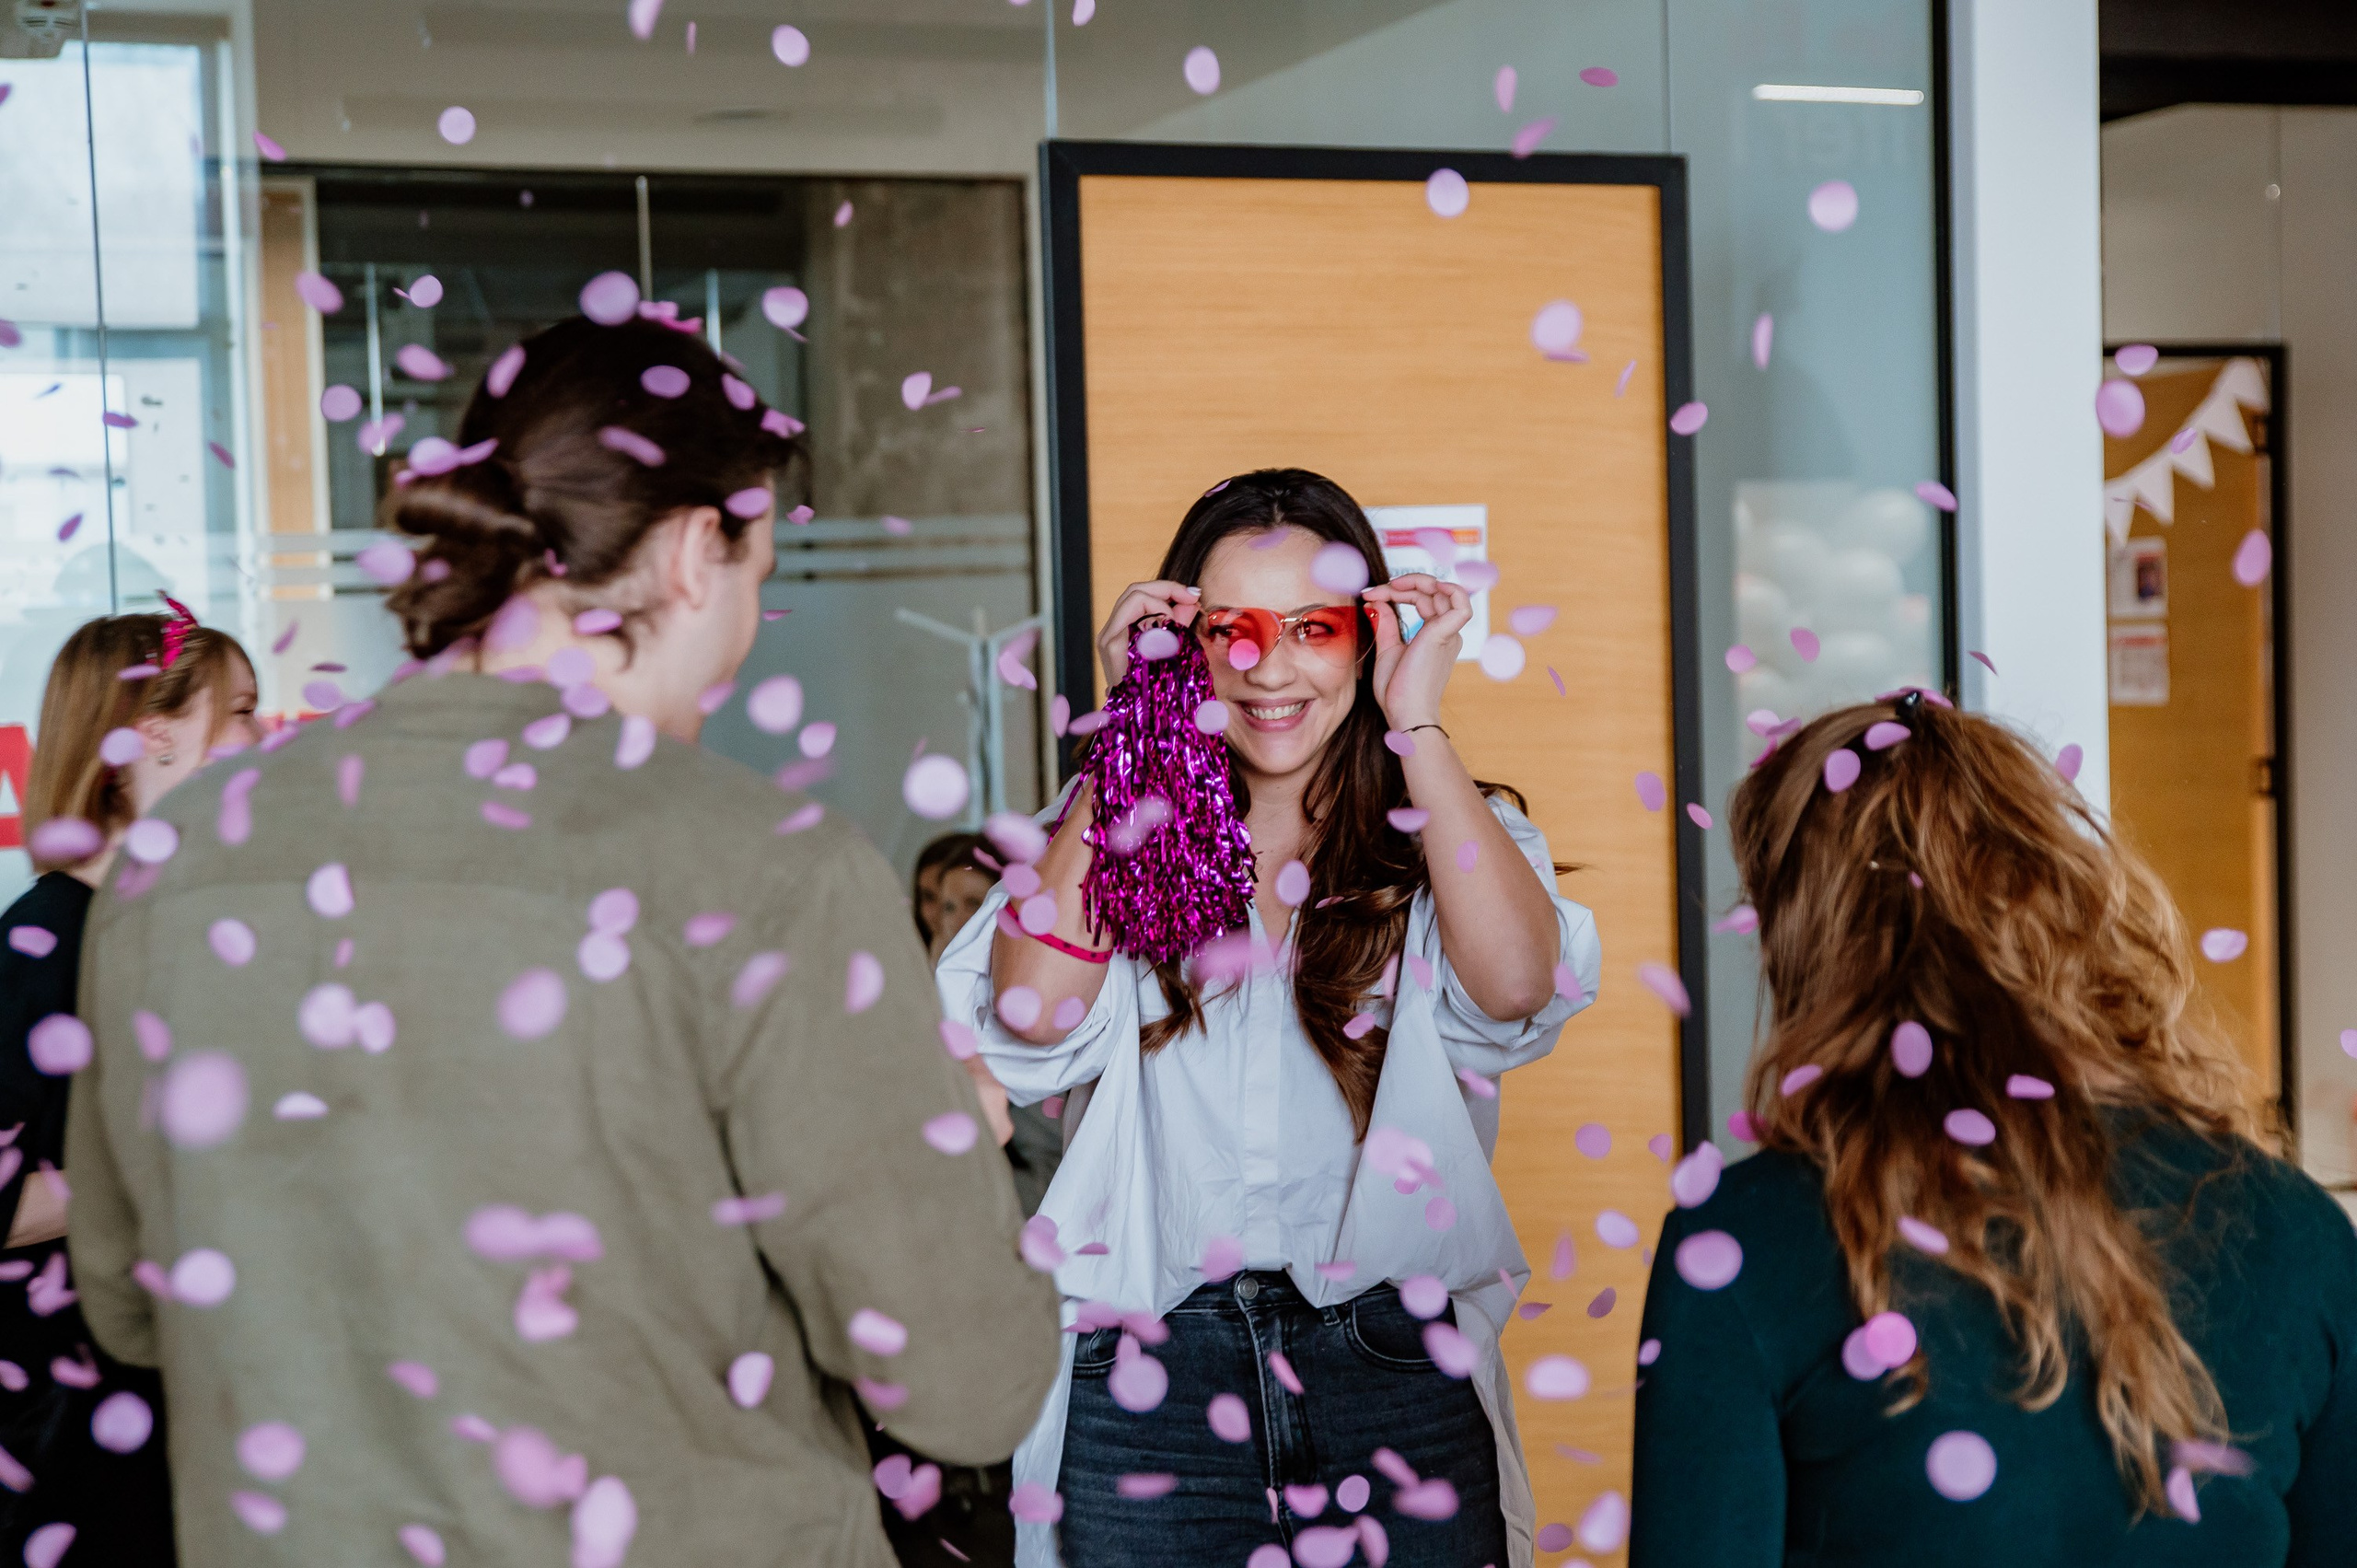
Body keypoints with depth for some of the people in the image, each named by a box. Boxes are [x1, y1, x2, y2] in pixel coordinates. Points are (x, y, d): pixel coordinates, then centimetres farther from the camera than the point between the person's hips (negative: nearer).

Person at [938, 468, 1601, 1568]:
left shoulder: (1451, 839, 7)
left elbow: (1515, 988, -16)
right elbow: (1034, 1025, -12)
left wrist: (1417, 725, -9)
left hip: (1395, 1372, 0)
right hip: (1150, 1389, 0)